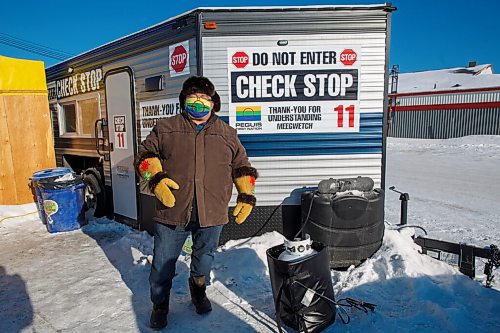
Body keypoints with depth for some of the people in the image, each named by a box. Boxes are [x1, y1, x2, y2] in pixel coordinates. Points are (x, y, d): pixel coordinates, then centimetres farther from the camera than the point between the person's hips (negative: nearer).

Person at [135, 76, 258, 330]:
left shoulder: (227, 134, 10)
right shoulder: (165, 128, 5)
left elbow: (242, 167, 15)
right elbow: (145, 155, 6)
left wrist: (246, 196, 7)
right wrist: (156, 179, -12)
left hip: (211, 213, 1)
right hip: (171, 211, -1)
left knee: (204, 259, 19)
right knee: (163, 263, 10)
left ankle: (198, 292, 48)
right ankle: (159, 305, 35)